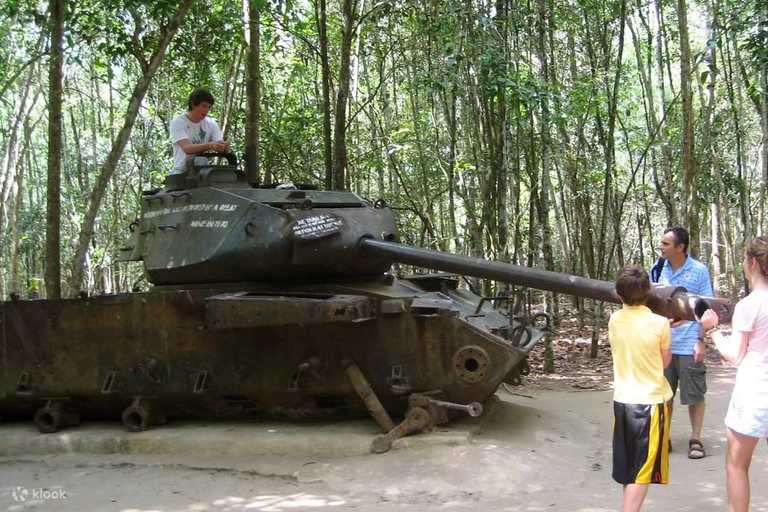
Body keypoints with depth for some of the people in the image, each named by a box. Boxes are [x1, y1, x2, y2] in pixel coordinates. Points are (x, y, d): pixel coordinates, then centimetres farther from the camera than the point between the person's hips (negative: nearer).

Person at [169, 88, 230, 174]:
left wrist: (224, 147, -32)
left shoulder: (211, 124, 5)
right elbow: (187, 148, -23)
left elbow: (220, 147, -7)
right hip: (181, 172, -4)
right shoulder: (177, 122, -7)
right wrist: (210, 146, -39)